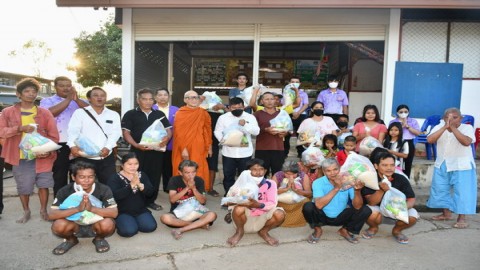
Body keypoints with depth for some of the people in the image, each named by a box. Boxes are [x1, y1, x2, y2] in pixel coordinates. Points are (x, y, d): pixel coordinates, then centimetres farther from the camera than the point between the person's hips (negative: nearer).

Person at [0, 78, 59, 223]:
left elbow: (54, 135, 2)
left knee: (43, 184, 3)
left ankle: (43, 210, 22)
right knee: (23, 187, 8)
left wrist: (48, 150, -14)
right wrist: (19, 128, -21)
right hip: (20, 157, 0)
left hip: (42, 156, 0)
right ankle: (26, 212, 29)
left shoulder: (45, 113, 3)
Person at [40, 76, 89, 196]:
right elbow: (51, 113, -15)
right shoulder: (47, 101, 6)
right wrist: (68, 99, -14)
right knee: (59, 177, 7)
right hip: (59, 145, -2)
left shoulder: (79, 101, 12)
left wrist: (76, 99, -19)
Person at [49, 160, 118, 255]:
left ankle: (99, 238, 4)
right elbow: (51, 215, -24)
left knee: (107, 224, -34)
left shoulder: (103, 189, -17)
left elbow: (114, 213, -25)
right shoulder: (65, 191, -14)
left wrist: (92, 208, -42)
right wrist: (77, 209, -39)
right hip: (74, 225, 1)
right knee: (58, 225, -29)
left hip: (95, 225, -1)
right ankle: (71, 240, 7)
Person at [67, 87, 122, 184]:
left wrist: (108, 147, -19)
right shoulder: (79, 112, 7)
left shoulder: (114, 115, 12)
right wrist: (73, 146, -24)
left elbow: (115, 133, 0)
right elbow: (73, 131, -4)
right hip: (85, 158, -1)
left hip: (107, 158, 2)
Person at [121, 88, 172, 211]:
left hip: (156, 151, 3)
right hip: (138, 151, -3)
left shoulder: (160, 114, 13)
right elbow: (126, 133, -2)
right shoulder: (130, 114, 4)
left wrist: (166, 138, -13)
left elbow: (168, 130, 11)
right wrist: (136, 145, -18)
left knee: (154, 176, 7)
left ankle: (151, 200, 20)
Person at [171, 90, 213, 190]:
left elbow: (207, 131, 12)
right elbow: (178, 132, -8)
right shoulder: (180, 113, -3)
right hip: (183, 149, -3)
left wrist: (209, 147, 10)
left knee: (198, 172, 1)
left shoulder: (203, 113, 7)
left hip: (198, 148, 3)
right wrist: (183, 149, -15)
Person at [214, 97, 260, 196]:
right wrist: (223, 139, -15)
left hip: (245, 153, 0)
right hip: (228, 152, 1)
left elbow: (256, 131, -8)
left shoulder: (250, 117, 0)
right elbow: (217, 131, 4)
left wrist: (245, 125, -22)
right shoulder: (223, 117, 2)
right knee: (228, 176, 10)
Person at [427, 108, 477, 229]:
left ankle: (462, 217, 5)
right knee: (440, 189, 10)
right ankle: (446, 213, 26)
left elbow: (466, 142, -29)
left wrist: (453, 127, -30)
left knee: (462, 191, -5)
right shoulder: (439, 127, -4)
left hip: (462, 165, -4)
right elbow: (430, 140, -20)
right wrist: (445, 127, -26)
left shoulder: (467, 127, -10)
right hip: (442, 165, 4)